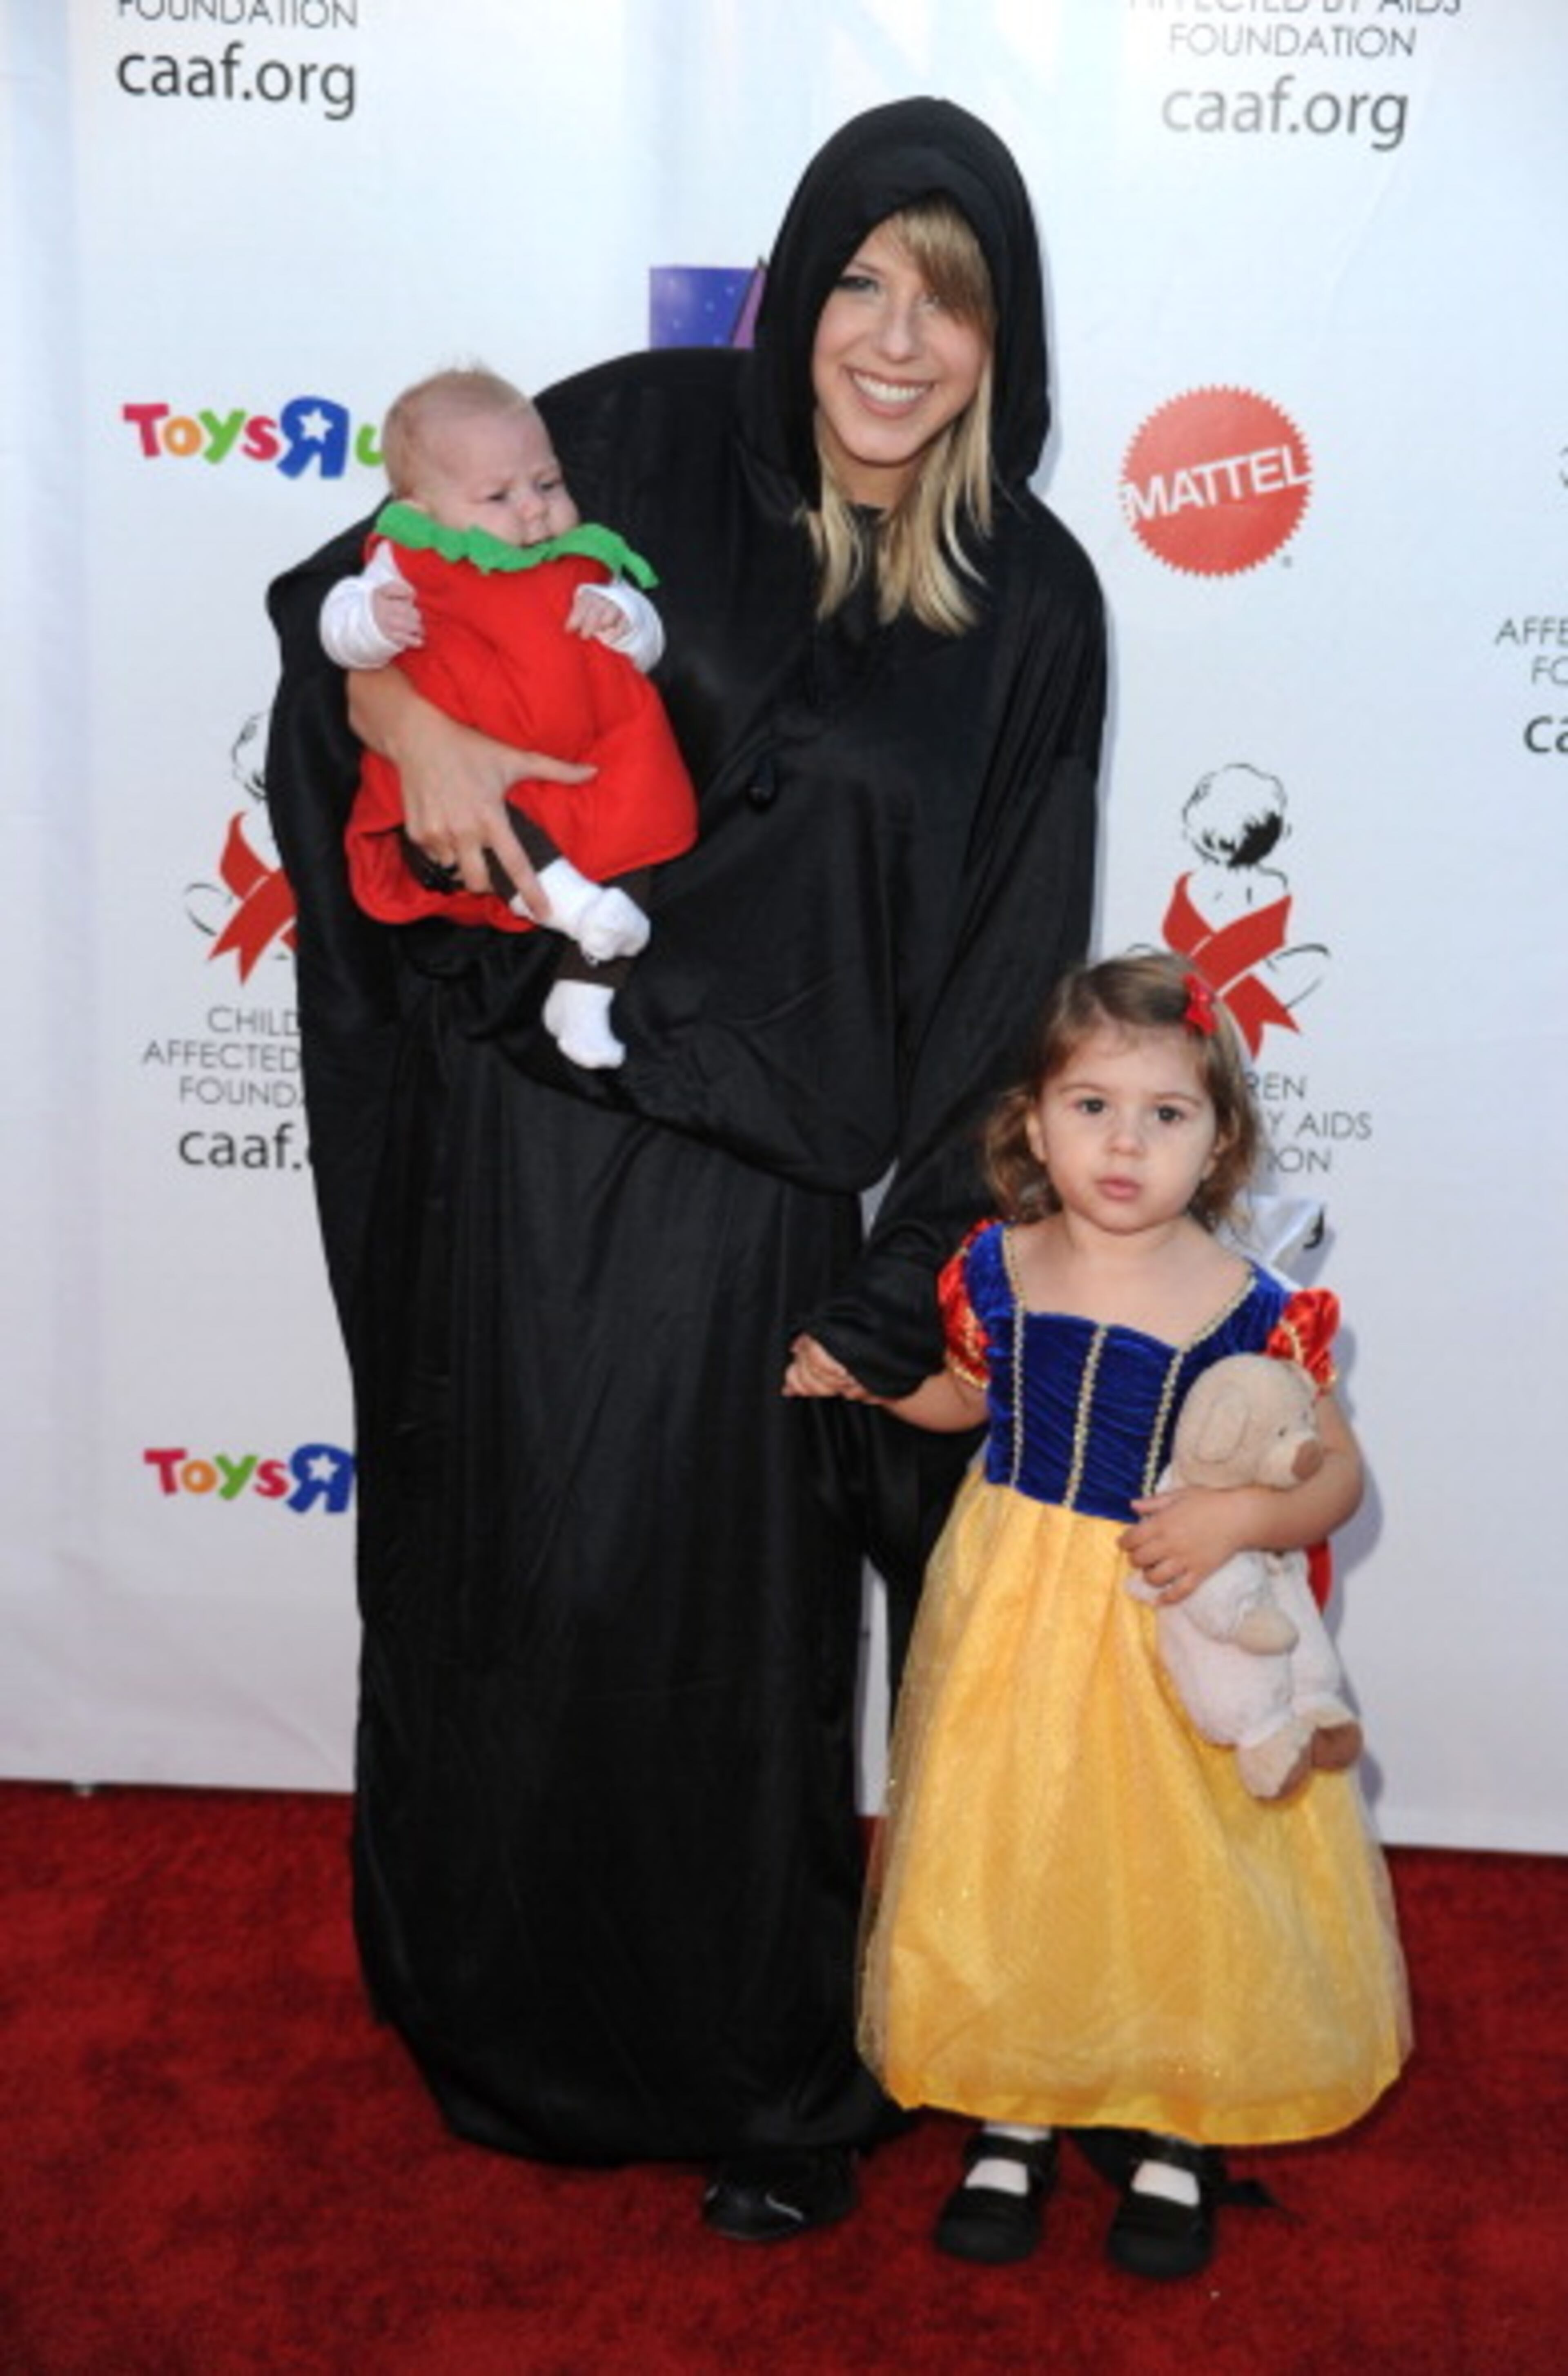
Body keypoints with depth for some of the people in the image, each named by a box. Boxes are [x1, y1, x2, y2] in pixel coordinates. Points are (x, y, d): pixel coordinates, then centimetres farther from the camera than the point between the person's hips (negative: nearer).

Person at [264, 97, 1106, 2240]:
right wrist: (416, 726, -13)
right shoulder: (653, 434, 0)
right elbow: (350, 595, 9)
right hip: (525, 1121, 2)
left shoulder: (1030, 606, -1)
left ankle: (765, 2081, 32)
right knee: (503, 1580, 12)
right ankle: (506, 2019, 39)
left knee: (720, 1625, 6)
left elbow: (1010, 967, -1)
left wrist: (904, 1275, -5)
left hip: (755, 1181, -1)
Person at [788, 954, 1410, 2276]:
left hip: (1178, 1633, -2)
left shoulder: (1251, 1310, -14)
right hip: (1011, 1619, 3)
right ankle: (1013, 2120, 34)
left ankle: (1177, 2134, 34)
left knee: (1179, 1873, 9)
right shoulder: (997, 1269, -6)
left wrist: (1239, 1518, -23)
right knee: (1006, 1860, 12)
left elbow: (1338, 1475, -6)